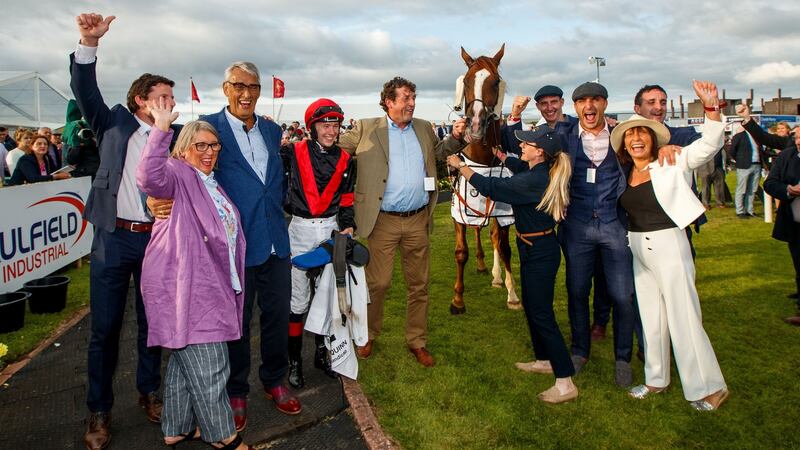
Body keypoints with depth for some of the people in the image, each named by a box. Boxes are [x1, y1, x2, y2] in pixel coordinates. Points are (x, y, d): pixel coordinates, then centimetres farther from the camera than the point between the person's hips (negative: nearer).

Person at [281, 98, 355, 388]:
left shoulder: (345, 160, 6)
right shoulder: (294, 152, -5)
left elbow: (345, 199, 10)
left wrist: (347, 226, -2)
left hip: (331, 230, 4)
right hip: (301, 230, -3)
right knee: (298, 299, 1)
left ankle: (321, 353, 28)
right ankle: (294, 360, 16)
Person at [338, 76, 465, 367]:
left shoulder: (424, 128, 11)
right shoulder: (366, 129, -1)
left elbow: (439, 151, 26)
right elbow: (336, 148, 5)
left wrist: (455, 137, 9)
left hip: (419, 221, 4)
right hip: (383, 222, -3)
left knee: (419, 285, 11)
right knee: (377, 283, 5)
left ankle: (417, 341, 26)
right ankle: (369, 335, 28)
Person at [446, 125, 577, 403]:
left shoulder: (534, 180, -27)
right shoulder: (541, 171, 1)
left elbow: (488, 187, -21)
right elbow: (518, 165, 26)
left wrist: (460, 166, -9)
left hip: (539, 252, -10)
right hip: (534, 247, 10)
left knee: (541, 314, -5)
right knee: (531, 306, 21)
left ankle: (565, 383, 3)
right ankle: (544, 360, 37)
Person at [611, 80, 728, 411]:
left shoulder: (673, 164, -6)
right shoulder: (624, 173, 6)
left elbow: (709, 145, -19)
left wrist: (711, 107, -31)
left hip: (669, 246, -5)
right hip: (637, 248, 5)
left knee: (683, 317, -1)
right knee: (649, 316, 14)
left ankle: (709, 387, 14)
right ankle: (656, 379, 28)